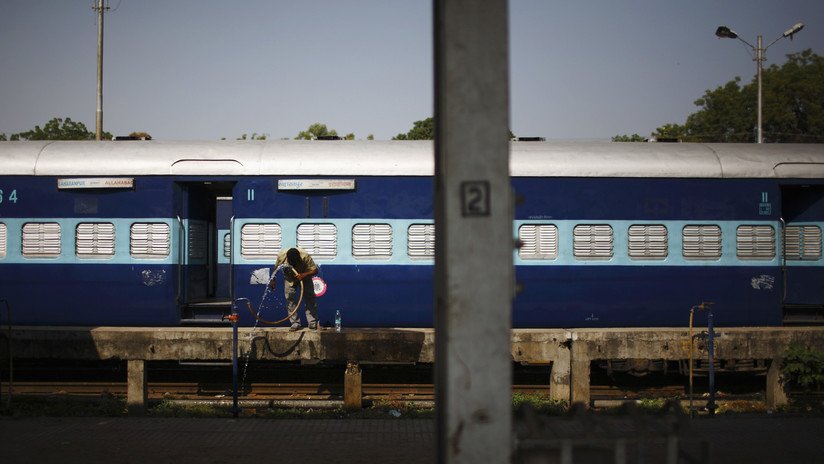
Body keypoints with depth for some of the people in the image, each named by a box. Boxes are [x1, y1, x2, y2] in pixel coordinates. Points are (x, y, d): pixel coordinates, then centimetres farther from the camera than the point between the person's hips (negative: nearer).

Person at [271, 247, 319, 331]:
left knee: (310, 298, -7)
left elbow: (315, 270, -31)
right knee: (290, 299, -9)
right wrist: (273, 280, -3)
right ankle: (295, 323, -2)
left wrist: (303, 275, -46)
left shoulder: (305, 256, -36)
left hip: (304, 277, -1)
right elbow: (276, 268, -8)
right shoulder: (281, 256, -29)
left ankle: (313, 323, -1)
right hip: (289, 279, 1)